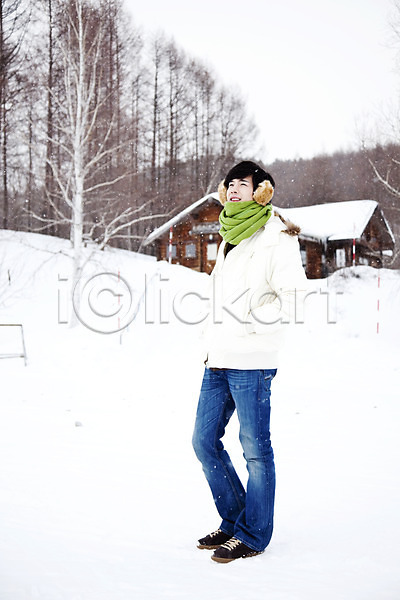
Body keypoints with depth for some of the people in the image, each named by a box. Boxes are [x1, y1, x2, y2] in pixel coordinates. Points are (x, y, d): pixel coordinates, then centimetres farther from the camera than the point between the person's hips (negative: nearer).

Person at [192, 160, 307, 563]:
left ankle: (252, 535, 13)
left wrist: (254, 323, -15)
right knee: (204, 441, 10)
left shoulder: (275, 237, -4)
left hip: (251, 360, -8)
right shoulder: (230, 239, 21)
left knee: (255, 448, 0)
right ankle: (234, 521, 25)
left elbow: (293, 296, -12)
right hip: (218, 360, 9)